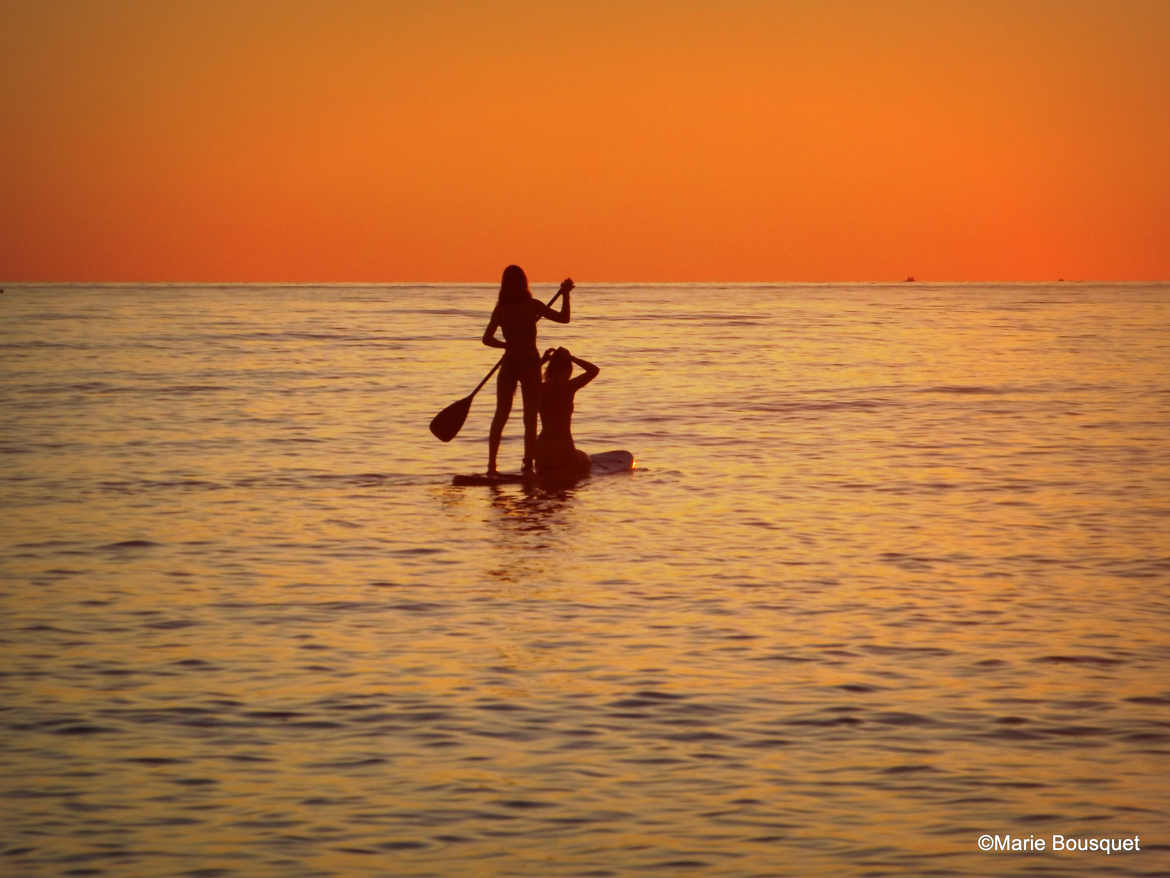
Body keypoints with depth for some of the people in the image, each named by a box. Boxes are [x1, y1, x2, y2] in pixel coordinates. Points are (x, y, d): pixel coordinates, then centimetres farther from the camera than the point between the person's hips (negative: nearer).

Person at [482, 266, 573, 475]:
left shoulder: (501, 309, -2)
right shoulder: (532, 306, -9)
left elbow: (487, 339, -2)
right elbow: (564, 318, -2)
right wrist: (565, 294, 9)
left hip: (509, 364, 3)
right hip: (530, 364, -3)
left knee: (501, 415, 12)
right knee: (530, 418, 4)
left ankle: (492, 464, 9)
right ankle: (528, 464, -1)